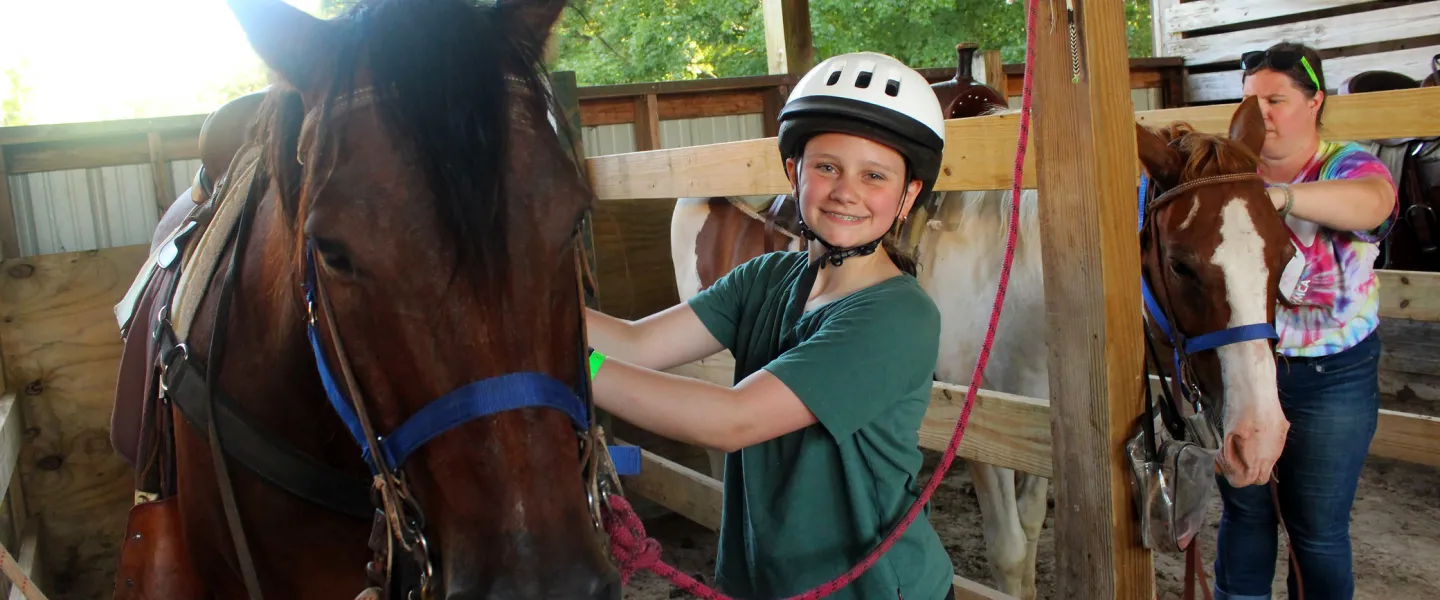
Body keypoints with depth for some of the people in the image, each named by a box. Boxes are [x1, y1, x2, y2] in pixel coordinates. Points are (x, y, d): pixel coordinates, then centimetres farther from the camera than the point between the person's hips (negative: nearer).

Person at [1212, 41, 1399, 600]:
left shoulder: (1348, 166, -9)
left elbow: (1370, 200, -35)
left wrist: (1278, 195, -53)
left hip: (1331, 381, -3)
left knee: (1317, 530, 8)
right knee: (1242, 511, 16)